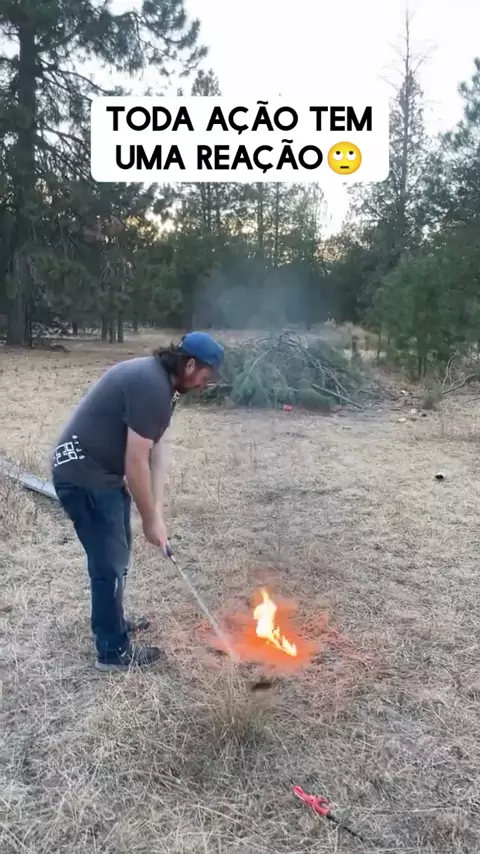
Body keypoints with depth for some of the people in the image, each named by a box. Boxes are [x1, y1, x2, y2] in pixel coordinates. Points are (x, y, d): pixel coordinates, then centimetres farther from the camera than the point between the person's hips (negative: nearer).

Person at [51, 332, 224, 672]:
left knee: (117, 553, 22)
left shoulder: (156, 378, 9)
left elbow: (153, 452, 9)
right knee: (110, 562, 0)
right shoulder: (151, 386, -24)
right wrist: (151, 520, -11)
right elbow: (136, 463, -23)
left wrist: (157, 511, 6)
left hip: (102, 472, 10)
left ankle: (112, 621, 41)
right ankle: (114, 651, 16)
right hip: (85, 475, -10)